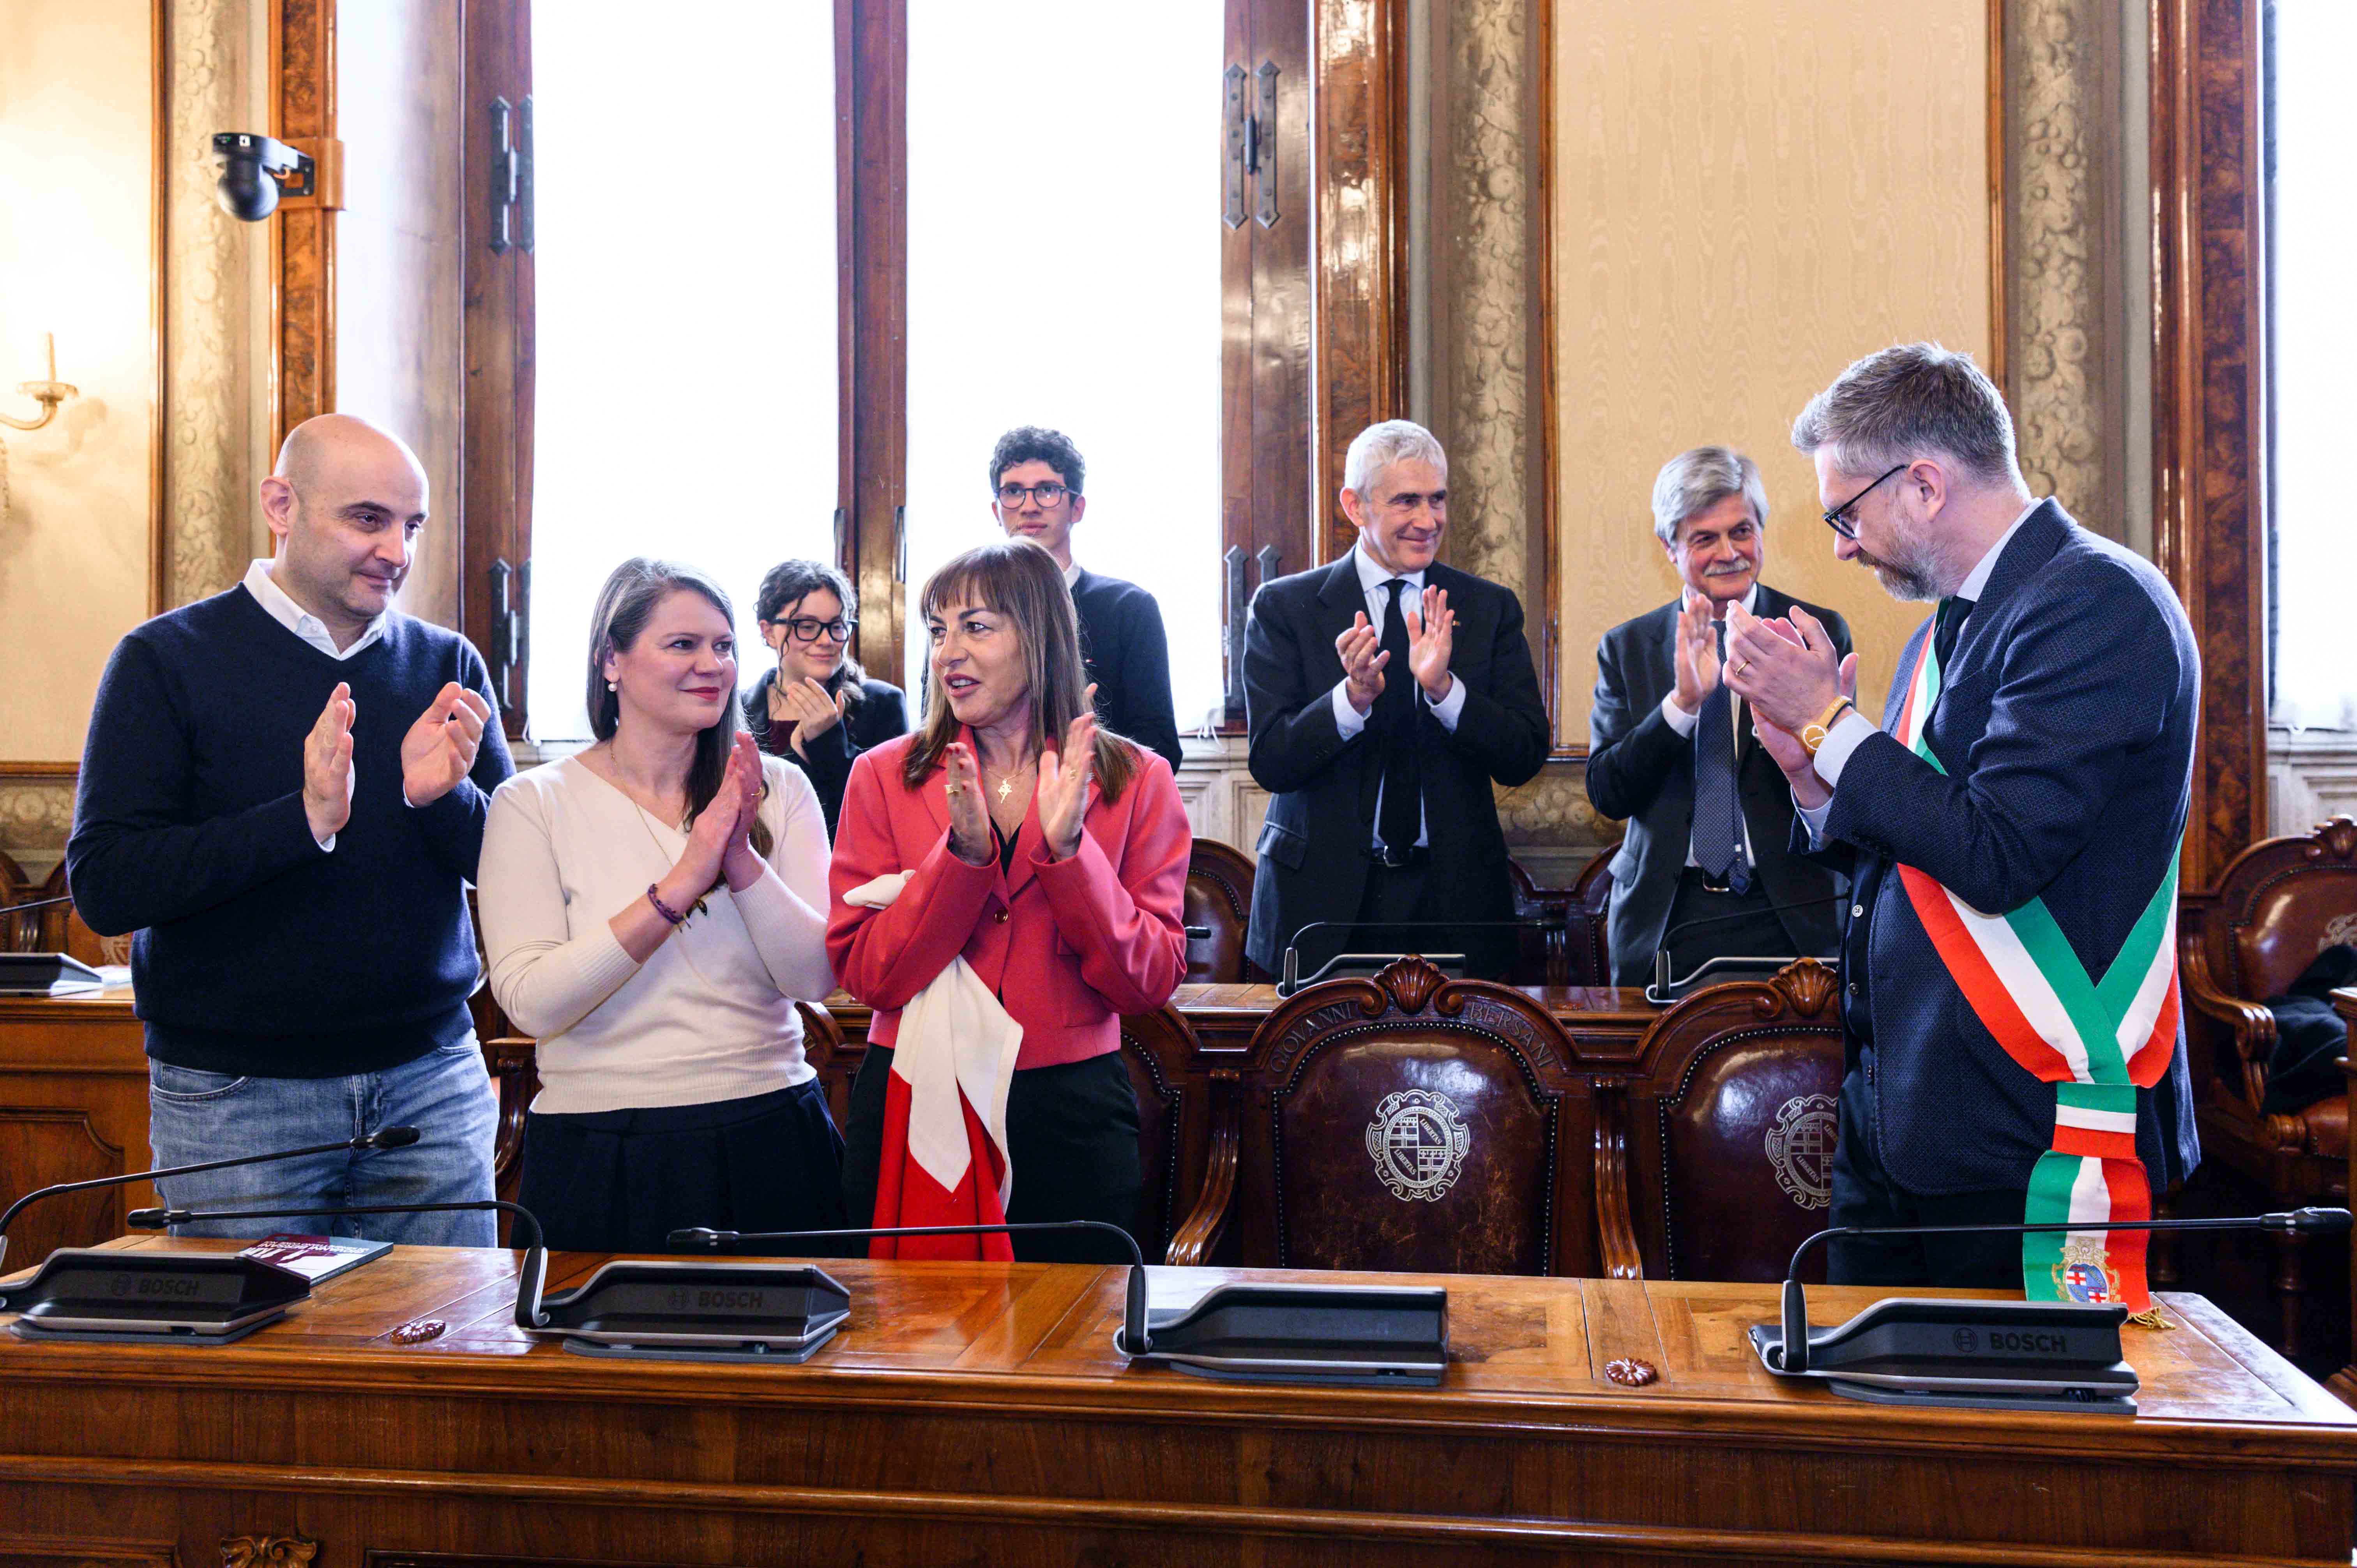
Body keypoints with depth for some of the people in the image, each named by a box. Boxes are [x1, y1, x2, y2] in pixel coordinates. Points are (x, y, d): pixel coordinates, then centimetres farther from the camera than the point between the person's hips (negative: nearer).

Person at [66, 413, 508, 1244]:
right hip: (233, 1099, -3)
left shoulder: (448, 666, 6)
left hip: (432, 1081, 3)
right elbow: (103, 885, -11)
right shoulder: (167, 661, -3)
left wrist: (443, 798, -17)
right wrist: (301, 819, -23)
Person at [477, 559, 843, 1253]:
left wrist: (741, 859, -18)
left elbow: (816, 977, -4)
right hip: (602, 1161, -2)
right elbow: (532, 1002, -15)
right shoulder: (534, 803, -4)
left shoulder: (778, 789, 3)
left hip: (771, 1138, 3)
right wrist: (682, 883, -19)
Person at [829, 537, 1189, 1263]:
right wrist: (963, 853, -19)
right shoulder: (884, 776, 1)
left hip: (1073, 1113, 0)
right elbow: (865, 975, -7)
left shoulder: (1136, 781, 0)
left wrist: (1068, 849, -18)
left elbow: (1151, 984, -6)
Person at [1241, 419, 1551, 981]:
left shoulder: (1491, 609, 6)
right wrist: (1353, 696, -23)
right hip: (1324, 895, -1)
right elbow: (1270, 761, -7)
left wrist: (1443, 686, -18)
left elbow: (1525, 759, -2)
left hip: (1455, 893, 2)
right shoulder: (1283, 608, 1)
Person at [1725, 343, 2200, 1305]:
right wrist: (1813, 770, 1)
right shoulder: (1945, 633, 15)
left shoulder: (2099, 605, -14)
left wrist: (1830, 722, -12)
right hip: (1897, 1118, 9)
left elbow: (1996, 855, -23)